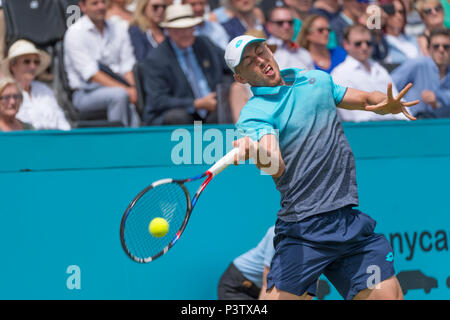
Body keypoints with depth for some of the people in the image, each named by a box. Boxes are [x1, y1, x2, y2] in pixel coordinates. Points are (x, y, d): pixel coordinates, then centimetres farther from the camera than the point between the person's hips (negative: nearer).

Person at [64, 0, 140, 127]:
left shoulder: (119, 31, 15)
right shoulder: (75, 33, -2)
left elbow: (128, 68, 8)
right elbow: (91, 74, -11)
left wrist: (132, 90, -14)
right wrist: (123, 89, -20)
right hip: (86, 92, -4)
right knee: (120, 95, -34)